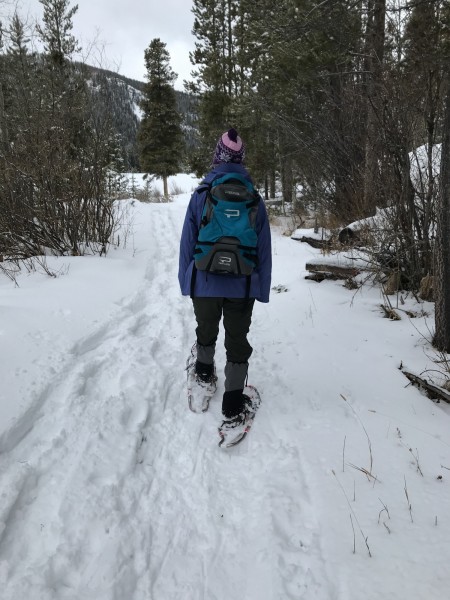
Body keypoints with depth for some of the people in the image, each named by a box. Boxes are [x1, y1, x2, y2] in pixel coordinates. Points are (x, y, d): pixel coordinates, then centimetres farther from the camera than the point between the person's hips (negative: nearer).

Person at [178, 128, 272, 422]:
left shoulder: (201, 195, -6)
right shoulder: (254, 199, -2)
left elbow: (187, 243, -2)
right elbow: (264, 248, 1)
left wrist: (185, 280, 8)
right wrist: (262, 287, 9)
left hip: (205, 282, 0)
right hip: (243, 285, 0)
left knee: (206, 330, 25)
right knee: (238, 341, 10)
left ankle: (205, 370, 49)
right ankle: (233, 402, 14)